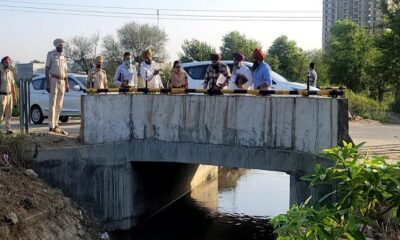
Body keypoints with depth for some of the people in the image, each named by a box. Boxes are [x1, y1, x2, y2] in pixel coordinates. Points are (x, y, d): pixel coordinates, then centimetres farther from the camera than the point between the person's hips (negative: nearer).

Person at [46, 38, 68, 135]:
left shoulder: (63, 56, 15)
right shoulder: (51, 54, -1)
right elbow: (47, 69, -4)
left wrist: (67, 84, 11)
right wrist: (47, 83, -13)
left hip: (62, 81, 6)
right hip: (53, 80, -6)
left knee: (59, 106, 7)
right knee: (52, 104, -7)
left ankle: (56, 125, 12)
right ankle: (51, 126, -7)